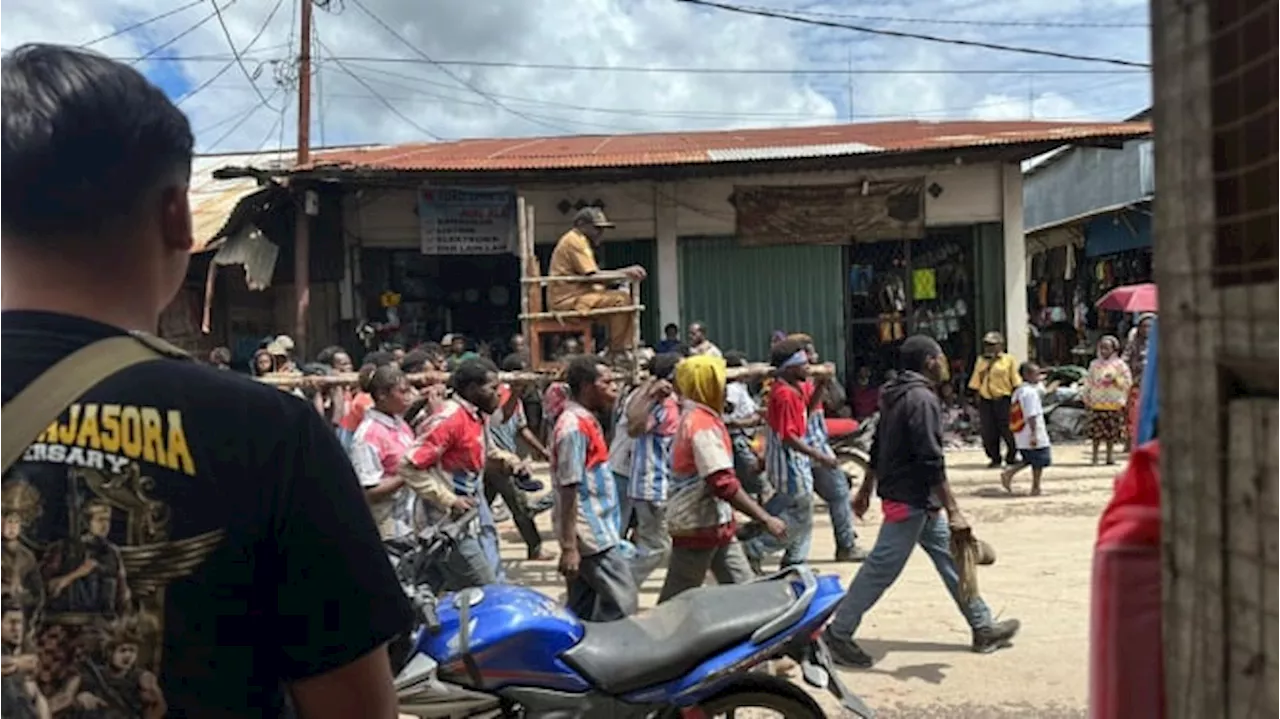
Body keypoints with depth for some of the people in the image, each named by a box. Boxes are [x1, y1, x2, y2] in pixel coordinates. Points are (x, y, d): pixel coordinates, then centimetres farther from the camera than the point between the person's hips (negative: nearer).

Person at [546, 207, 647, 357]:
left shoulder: (580, 241, 21)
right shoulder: (574, 241, -11)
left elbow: (592, 278, 14)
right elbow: (594, 276, -20)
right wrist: (626, 272, -16)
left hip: (575, 295, 11)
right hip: (566, 300, -10)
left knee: (625, 296, 6)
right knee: (619, 301, -21)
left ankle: (626, 349, 0)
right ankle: (616, 353, -14)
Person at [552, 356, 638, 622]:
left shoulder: (585, 420, 12)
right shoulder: (574, 426, -18)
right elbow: (568, 488, -21)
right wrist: (569, 547, -22)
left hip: (597, 530, 10)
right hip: (590, 534, -10)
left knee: (584, 610, 13)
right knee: (623, 603, -6)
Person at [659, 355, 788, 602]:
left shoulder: (697, 418, 11)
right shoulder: (703, 425, -20)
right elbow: (723, 484, -27)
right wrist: (766, 519, -26)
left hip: (716, 524, 9)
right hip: (697, 526, -9)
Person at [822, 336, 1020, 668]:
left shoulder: (897, 395, 11)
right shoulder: (922, 399, -19)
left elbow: (878, 447, 18)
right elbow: (932, 462, -24)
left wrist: (866, 489, 25)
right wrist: (954, 512, -23)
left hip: (920, 501, 10)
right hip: (910, 500, -10)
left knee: (949, 557, 15)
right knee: (882, 569, -4)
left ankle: (983, 627, 23)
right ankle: (838, 634, 5)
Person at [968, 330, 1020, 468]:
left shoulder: (1008, 360, 3)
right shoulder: (981, 361, 15)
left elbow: (1015, 382, 0)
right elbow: (976, 383, 13)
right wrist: (978, 399, 6)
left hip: (1003, 400, -4)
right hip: (985, 401, 4)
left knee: (1008, 431, -1)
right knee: (989, 433, 4)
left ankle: (1011, 457, 17)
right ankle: (995, 459, 16)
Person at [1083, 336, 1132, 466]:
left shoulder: (1120, 365, 3)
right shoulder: (1095, 365, 8)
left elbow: (1127, 382, 1)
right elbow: (1089, 382, 11)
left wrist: (1115, 380, -15)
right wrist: (1087, 399, 7)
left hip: (1114, 403, -1)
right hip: (1097, 403, 1)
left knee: (1112, 431, 4)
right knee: (1096, 430, -2)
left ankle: (1109, 455, 16)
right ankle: (1095, 456, 6)